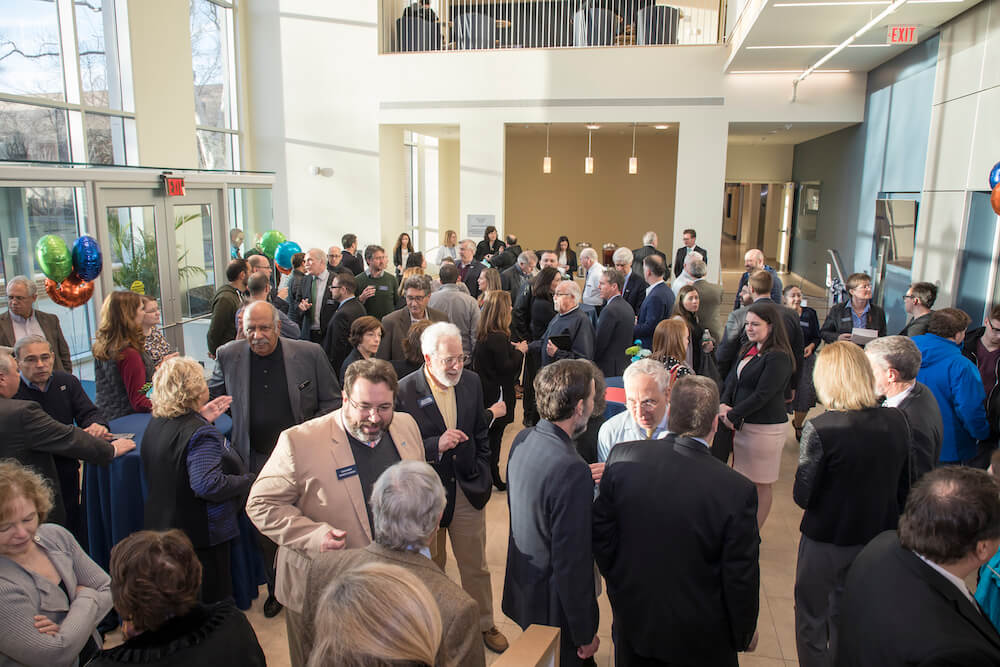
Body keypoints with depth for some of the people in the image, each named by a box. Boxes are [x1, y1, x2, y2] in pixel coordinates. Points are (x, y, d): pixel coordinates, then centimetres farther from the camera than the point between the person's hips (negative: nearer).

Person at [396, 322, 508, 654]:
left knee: (475, 565, 17)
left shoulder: (471, 381, -4)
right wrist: (437, 445, -29)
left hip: (468, 489, 3)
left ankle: (484, 624, 39)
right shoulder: (404, 391, -18)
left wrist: (481, 474, 7)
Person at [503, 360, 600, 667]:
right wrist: (586, 634, -14)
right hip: (554, 606, -7)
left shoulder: (522, 440, -6)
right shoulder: (572, 470, -32)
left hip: (521, 588, 8)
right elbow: (572, 563, -26)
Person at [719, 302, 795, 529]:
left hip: (764, 429, -8)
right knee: (743, 478, 17)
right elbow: (733, 378, 9)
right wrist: (724, 404, -8)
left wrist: (733, 415, -13)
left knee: (761, 484, 5)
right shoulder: (749, 349, 10)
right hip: (742, 424, 8)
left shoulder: (778, 357, -17)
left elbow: (762, 395, -19)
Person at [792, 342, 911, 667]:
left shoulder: (820, 428, -25)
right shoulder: (896, 421, -9)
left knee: (815, 621, 17)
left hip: (827, 542, -5)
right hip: (878, 540, 5)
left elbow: (802, 496, -19)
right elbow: (903, 486, 3)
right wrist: (884, 517, 17)